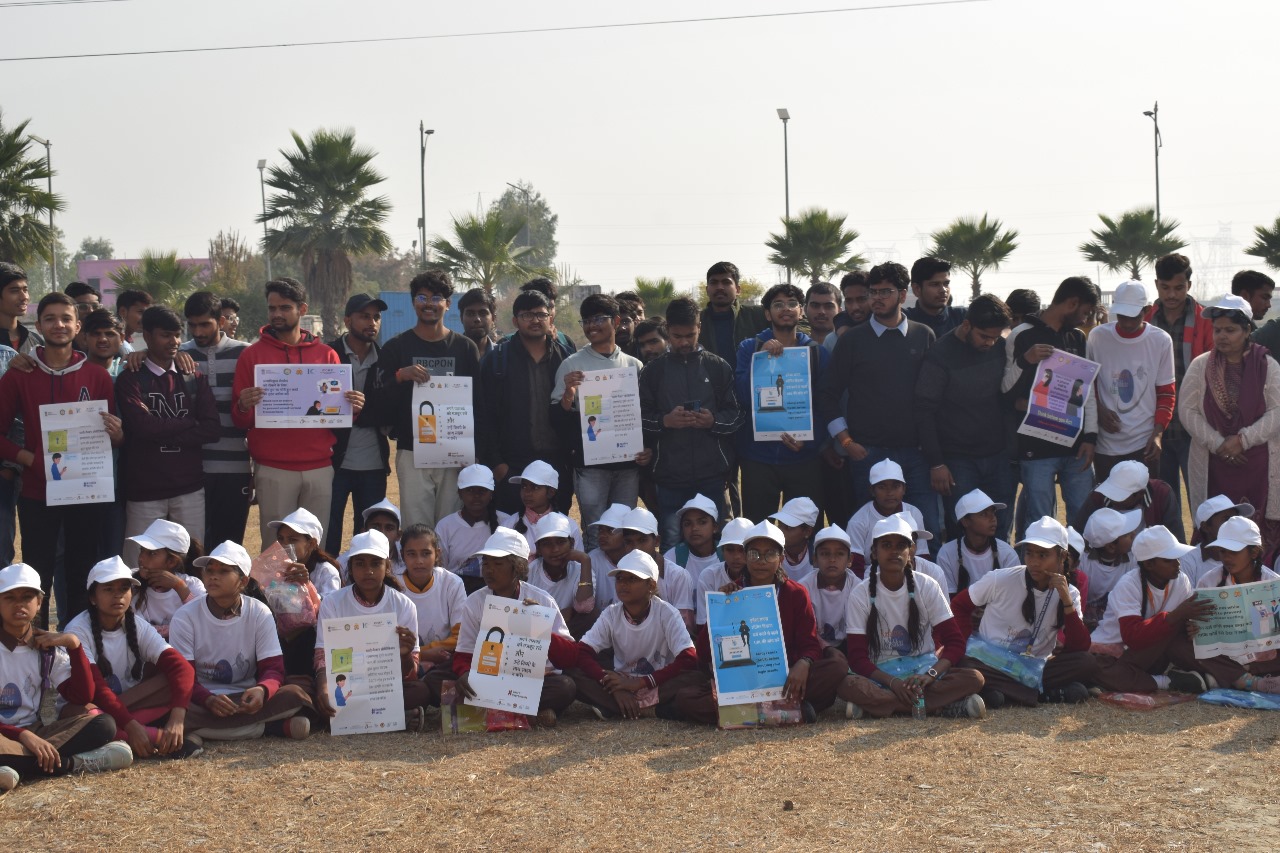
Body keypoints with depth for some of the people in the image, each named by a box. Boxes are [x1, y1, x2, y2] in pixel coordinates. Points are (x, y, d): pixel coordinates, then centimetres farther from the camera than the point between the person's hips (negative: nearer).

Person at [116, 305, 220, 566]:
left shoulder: (194, 379, 12)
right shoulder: (130, 380, 3)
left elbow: (213, 429, -1)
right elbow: (142, 427, -13)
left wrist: (162, 431, -9)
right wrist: (190, 423, -3)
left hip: (189, 488, 3)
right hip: (145, 489, -2)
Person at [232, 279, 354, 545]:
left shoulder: (326, 355, 10)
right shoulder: (252, 355, 5)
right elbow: (239, 421, 5)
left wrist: (353, 408, -9)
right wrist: (243, 407, -18)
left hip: (320, 467, 2)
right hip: (273, 469, -2)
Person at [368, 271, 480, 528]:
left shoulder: (465, 348, 9)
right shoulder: (396, 347, 6)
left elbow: (478, 401, 9)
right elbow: (379, 403, 2)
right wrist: (400, 376, -16)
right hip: (412, 452, -1)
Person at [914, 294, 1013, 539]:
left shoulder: (1001, 347, 2)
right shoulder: (940, 355, -12)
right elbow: (924, 411, -10)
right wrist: (935, 463, -12)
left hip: (998, 456, 4)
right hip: (958, 461, -4)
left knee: (1001, 531, 7)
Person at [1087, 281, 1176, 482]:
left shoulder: (1161, 341, -1)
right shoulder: (1097, 337, 0)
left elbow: (1166, 392, 4)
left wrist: (1158, 433, -7)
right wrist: (1098, 410, -6)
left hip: (1145, 444, -1)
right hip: (1106, 444, 1)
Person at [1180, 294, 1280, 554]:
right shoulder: (1200, 367, 4)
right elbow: (1187, 411, 0)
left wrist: (1243, 440, -13)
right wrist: (1218, 444, -10)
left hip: (1258, 464, -1)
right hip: (1213, 465, 1)